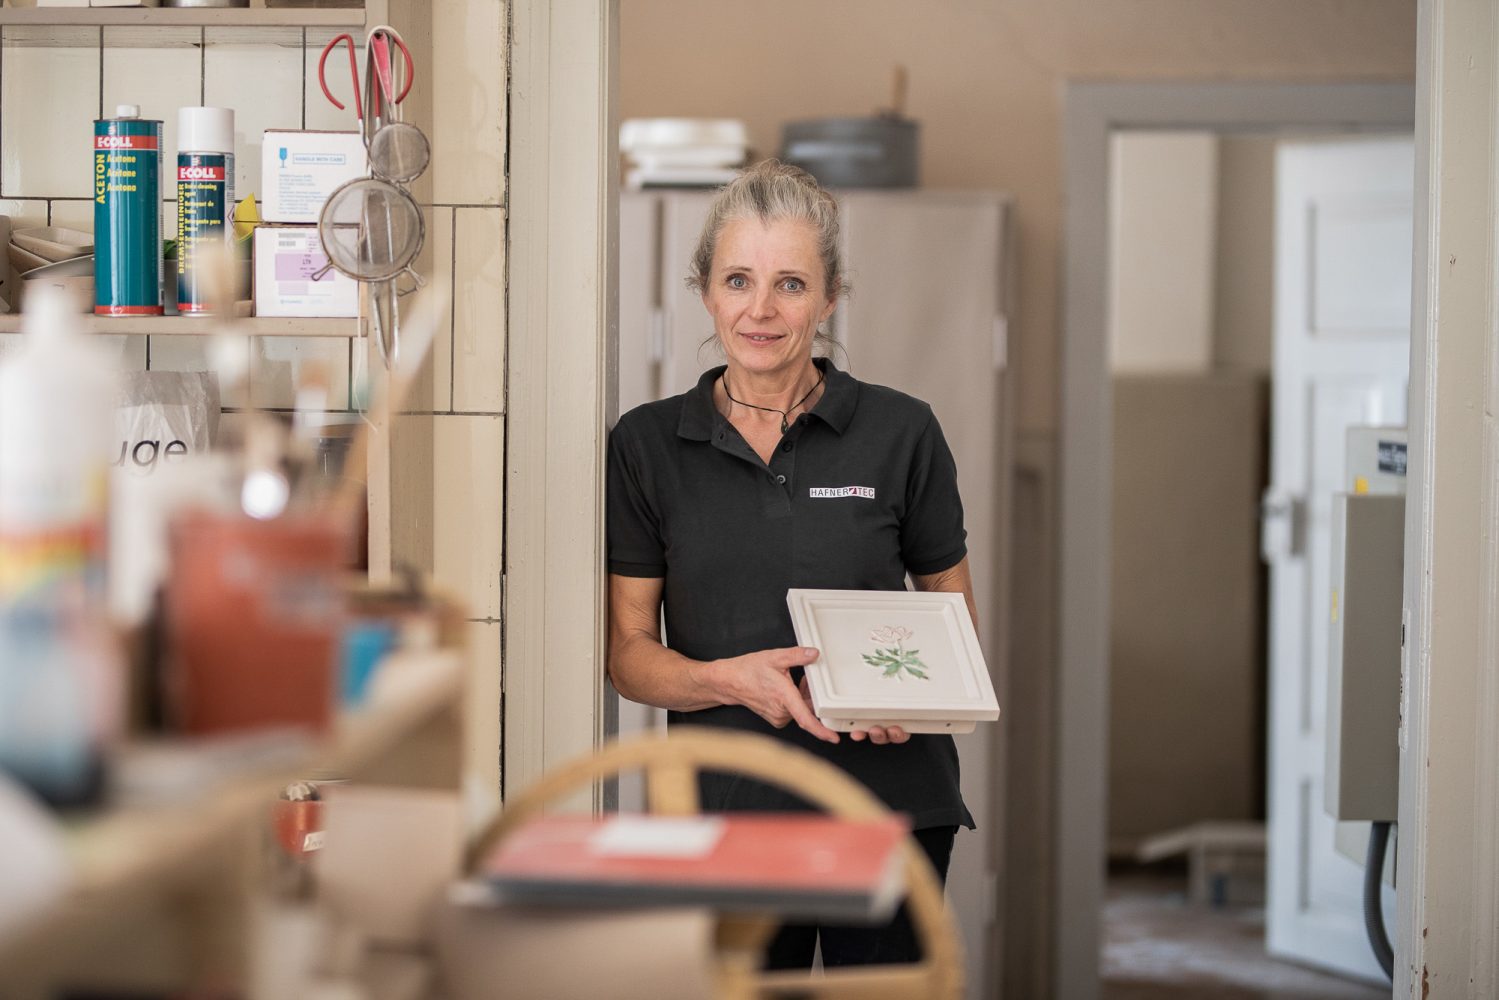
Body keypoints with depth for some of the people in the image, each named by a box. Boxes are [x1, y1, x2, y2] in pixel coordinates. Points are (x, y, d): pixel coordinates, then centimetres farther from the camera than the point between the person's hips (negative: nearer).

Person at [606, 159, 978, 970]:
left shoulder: (901, 433, 2)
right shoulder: (647, 445, 3)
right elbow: (627, 651, 2)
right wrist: (730, 679, -18)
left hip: (888, 808, 0)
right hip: (726, 804, 1)